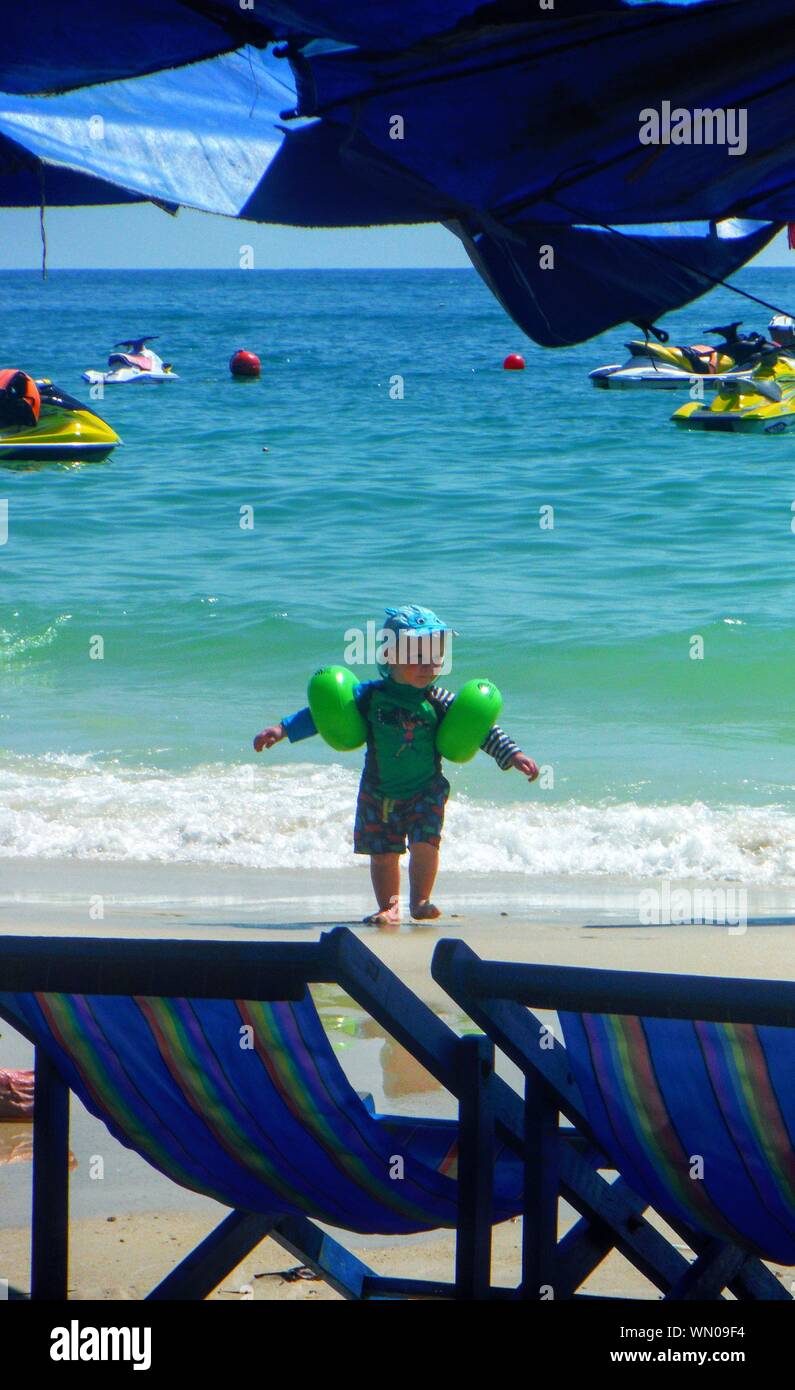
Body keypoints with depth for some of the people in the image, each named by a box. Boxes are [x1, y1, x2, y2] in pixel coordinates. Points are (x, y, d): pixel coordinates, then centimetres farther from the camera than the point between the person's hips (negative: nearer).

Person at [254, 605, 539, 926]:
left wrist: (512, 754, -11)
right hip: (379, 792, 1)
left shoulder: (440, 701, -7)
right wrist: (282, 729, -6)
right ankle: (388, 908, 17)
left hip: (426, 791, -1)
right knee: (383, 851, 4)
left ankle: (420, 901, 2)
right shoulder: (370, 696, -7)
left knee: (424, 842, -14)